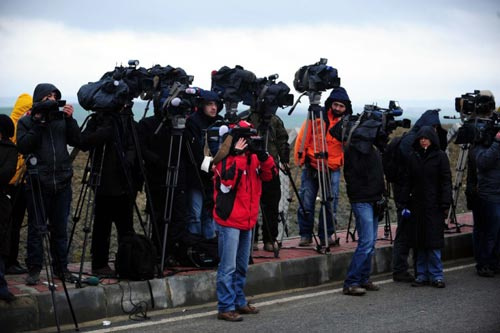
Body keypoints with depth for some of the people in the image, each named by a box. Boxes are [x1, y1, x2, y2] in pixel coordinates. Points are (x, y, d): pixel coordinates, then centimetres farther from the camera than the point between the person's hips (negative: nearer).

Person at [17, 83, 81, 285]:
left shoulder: (61, 118, 12)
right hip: (38, 183, -3)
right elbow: (23, 147, -10)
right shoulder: (26, 121, 4)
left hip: (62, 183, 3)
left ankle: (61, 268, 15)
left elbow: (76, 141, 4)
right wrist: (38, 124, -14)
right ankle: (34, 270, 6)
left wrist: (70, 119, -7)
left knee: (60, 228, 7)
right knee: (36, 228, -1)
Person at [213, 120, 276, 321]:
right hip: (230, 220, -8)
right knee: (228, 267, -8)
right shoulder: (225, 159, -12)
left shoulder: (252, 156, 10)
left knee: (242, 267, 17)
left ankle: (239, 302, 27)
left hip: (248, 220, 8)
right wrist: (237, 155, -26)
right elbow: (226, 183, -27)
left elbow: (270, 174, 8)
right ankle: (225, 307, -6)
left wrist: (263, 156, -9)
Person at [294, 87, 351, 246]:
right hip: (311, 167, -2)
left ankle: (326, 235, 15)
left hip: (333, 169, 2)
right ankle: (305, 235, 10)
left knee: (331, 203, 2)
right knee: (306, 202, -1)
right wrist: (300, 158, -3)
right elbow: (303, 138, 0)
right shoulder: (317, 116, -4)